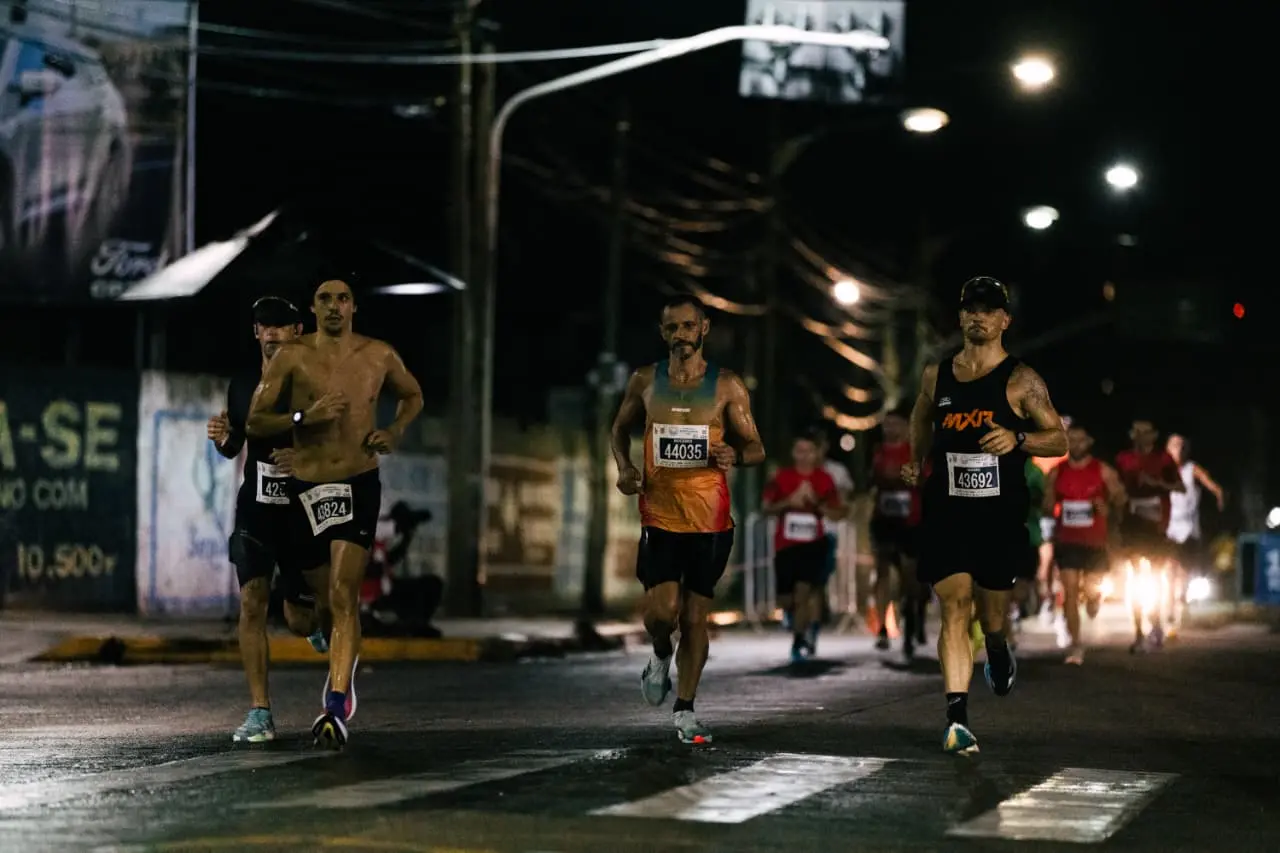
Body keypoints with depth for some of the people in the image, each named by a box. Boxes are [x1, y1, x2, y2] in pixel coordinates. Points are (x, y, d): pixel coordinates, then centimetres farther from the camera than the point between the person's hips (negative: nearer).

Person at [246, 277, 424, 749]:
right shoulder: (292, 356, -2)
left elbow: (413, 395, 23)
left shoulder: (379, 355, 3)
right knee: (326, 599, 12)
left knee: (344, 597, -16)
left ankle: (336, 708, -21)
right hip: (307, 488, 1)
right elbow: (254, 423, -2)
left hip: (359, 485, -1)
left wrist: (395, 432, 3)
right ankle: (343, 676, 40)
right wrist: (305, 416, -17)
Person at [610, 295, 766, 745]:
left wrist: (736, 456, -21)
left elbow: (755, 447, 3)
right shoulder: (645, 381, 3)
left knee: (695, 616, 5)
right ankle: (660, 656, 22)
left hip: (710, 517, 0)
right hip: (660, 514, 0)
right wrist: (624, 466, 0)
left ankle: (685, 710, 17)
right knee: (660, 611, -13)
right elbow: (621, 427, 19)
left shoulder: (727, 386, -1)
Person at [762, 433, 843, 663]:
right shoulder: (782, 477, 2)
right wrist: (788, 502, -15)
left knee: (804, 590, -19)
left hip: (812, 543, -2)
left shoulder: (825, 480, 2)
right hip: (786, 544, 2)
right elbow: (766, 508, 0)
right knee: (786, 597, 6)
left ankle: (798, 643, -12)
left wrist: (816, 502, -14)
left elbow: (838, 513, 3)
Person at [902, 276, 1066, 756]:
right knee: (954, 606, -11)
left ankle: (998, 655, 51)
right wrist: (916, 461, 16)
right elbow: (922, 418, 29)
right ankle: (957, 718, -18)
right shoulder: (936, 375, 8)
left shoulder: (1021, 381, -3)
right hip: (946, 512, 1)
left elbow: (1059, 440, -4)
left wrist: (1018, 438, -21)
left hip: (1000, 514, -1)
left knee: (991, 606, 13)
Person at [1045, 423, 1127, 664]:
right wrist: (1051, 507, -9)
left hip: (1095, 541, -1)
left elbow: (1121, 499, 2)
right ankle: (1075, 645, -3)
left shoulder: (1103, 471, -1)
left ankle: (1094, 603, 42)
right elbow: (1048, 504, 14)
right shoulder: (1057, 473, 5)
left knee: (1091, 591, 3)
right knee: (1070, 591, -8)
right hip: (1067, 541, 1)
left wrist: (1108, 506, -18)